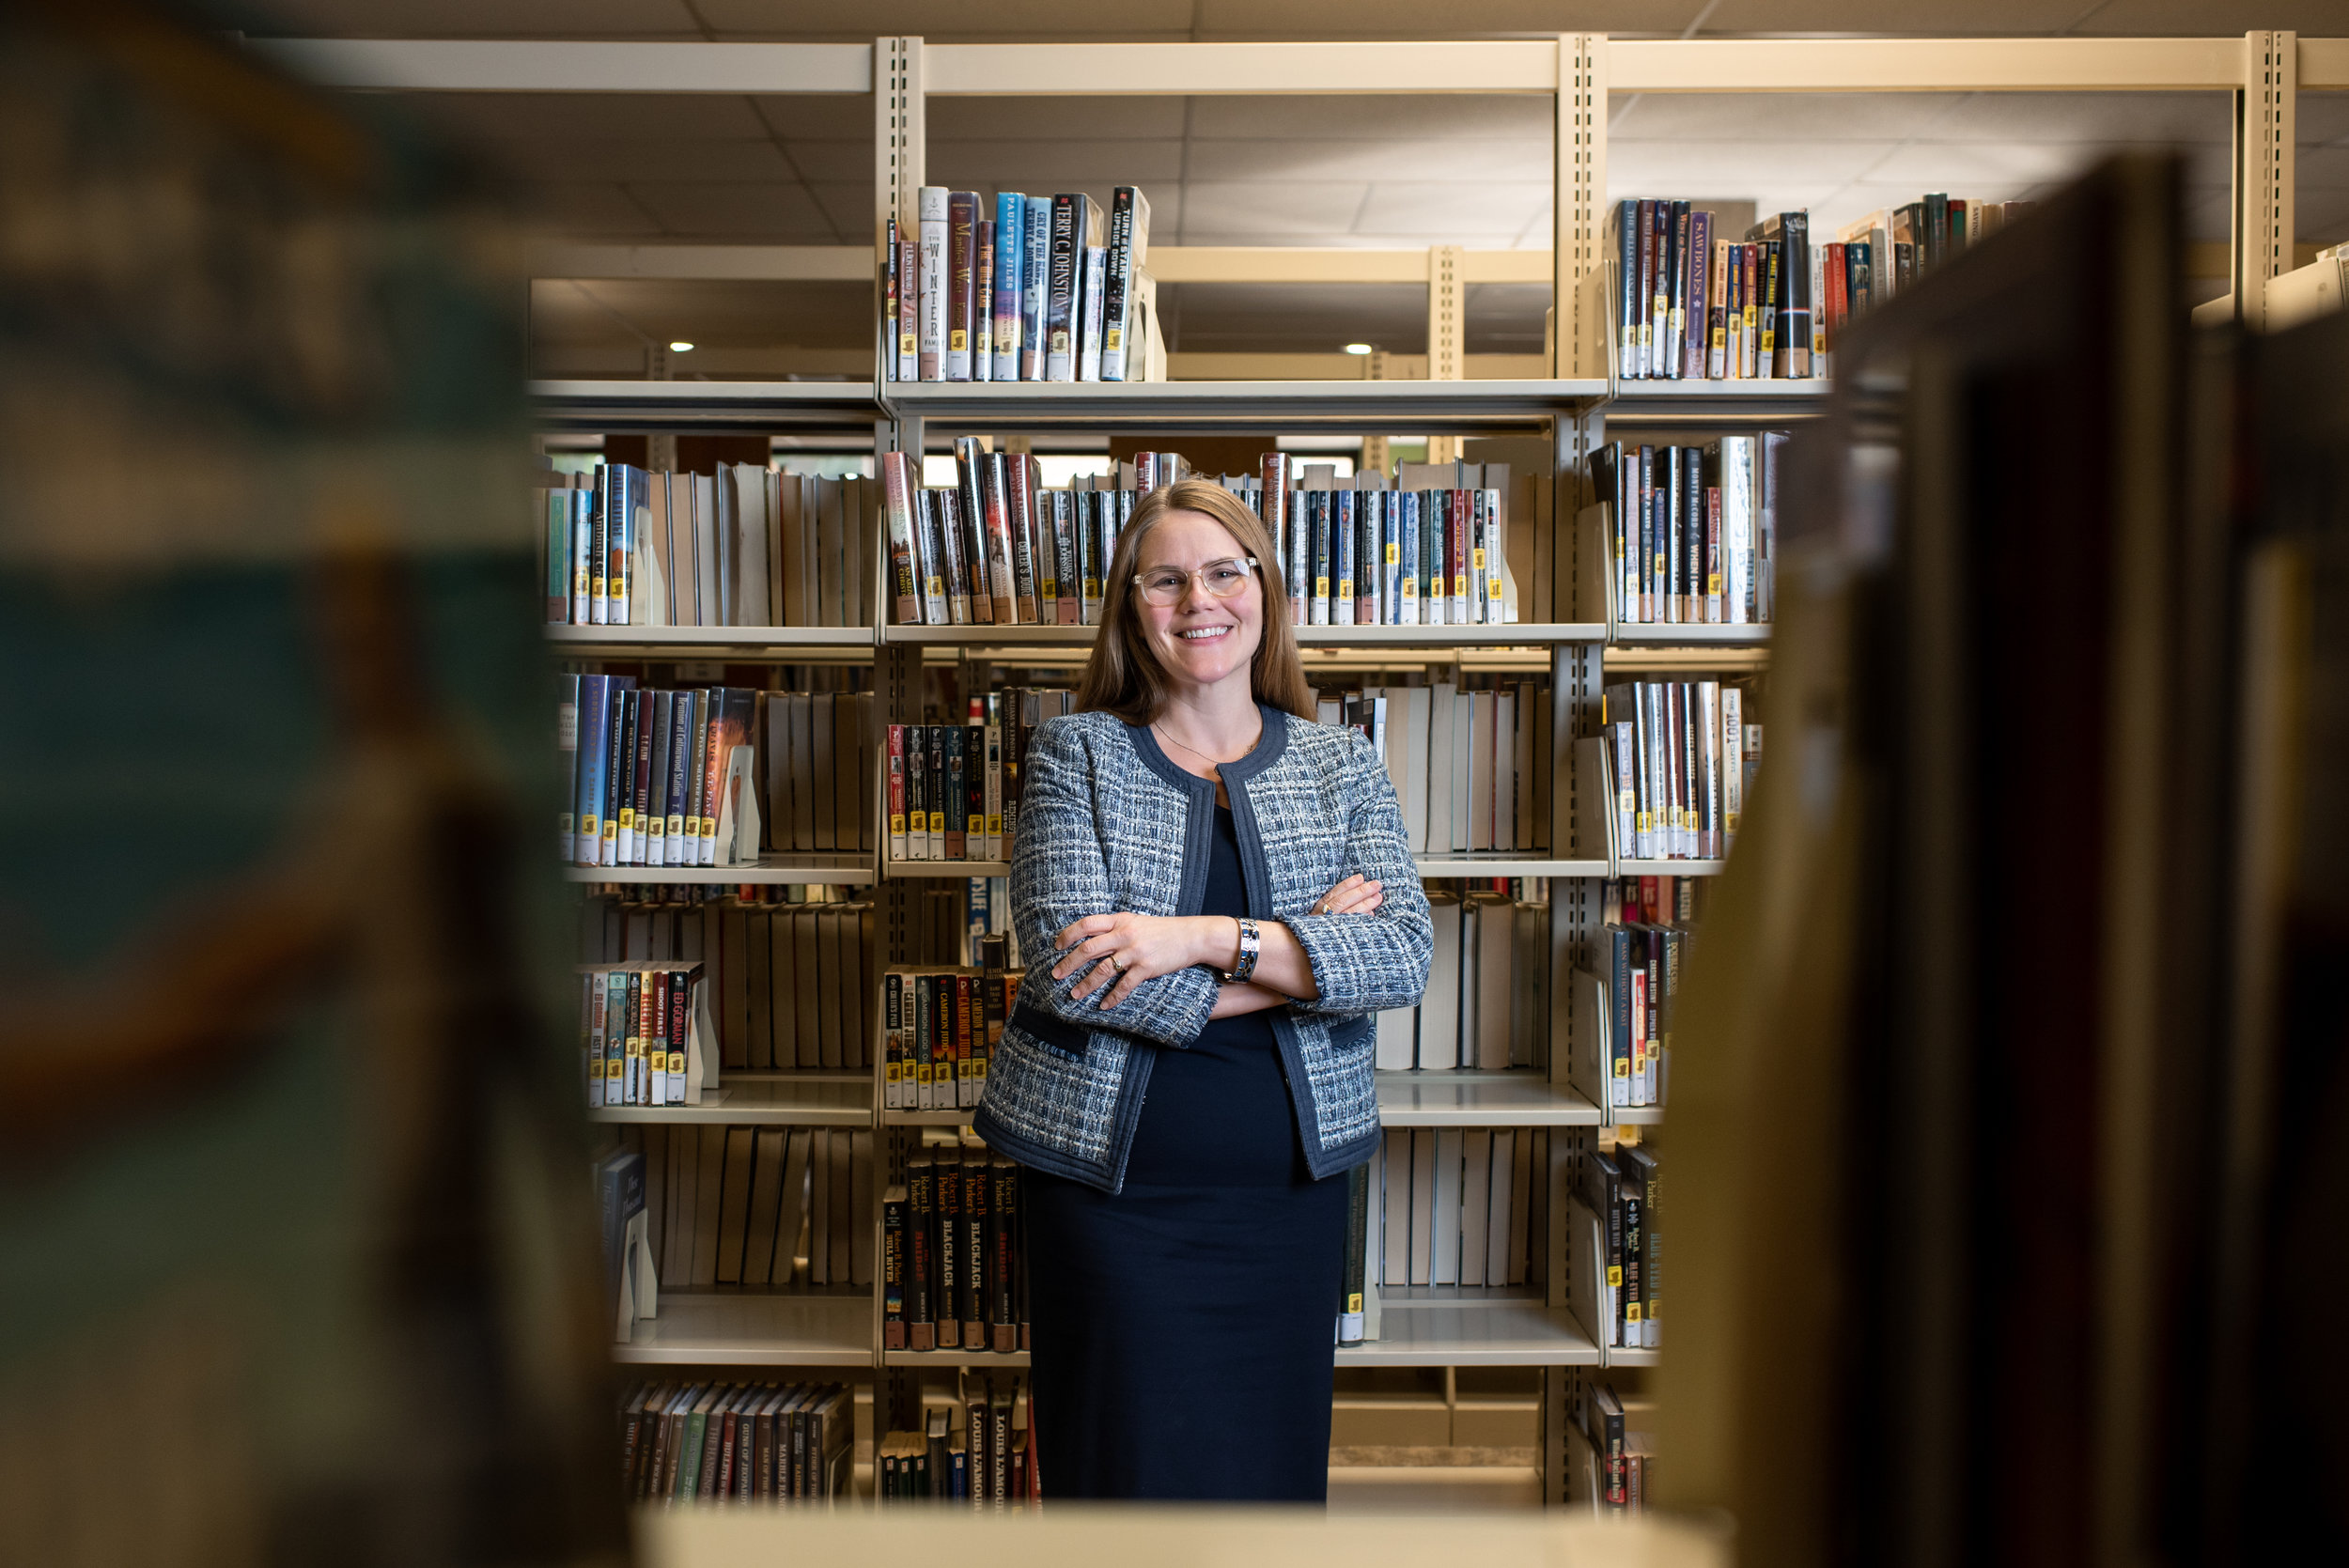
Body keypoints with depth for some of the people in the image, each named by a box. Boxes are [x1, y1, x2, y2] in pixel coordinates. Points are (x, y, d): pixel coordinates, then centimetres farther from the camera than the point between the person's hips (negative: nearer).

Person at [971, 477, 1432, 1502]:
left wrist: (1208, 937, -21)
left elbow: (1406, 956, -9)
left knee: (1274, 1462, 12)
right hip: (1111, 1181, -2)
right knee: (1126, 1466, 5)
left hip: (1290, 1184, 2)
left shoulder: (1342, 766, 5)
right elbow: (1068, 969, -15)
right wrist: (1302, 955, -14)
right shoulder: (1076, 754, -1)